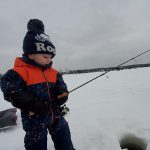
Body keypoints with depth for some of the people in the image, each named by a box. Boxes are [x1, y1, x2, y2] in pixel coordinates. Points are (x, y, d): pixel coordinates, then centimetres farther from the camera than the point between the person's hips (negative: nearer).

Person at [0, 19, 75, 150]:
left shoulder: (53, 72, 2)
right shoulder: (18, 73, -17)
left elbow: (61, 85, 4)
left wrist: (62, 94, -19)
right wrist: (33, 105, -26)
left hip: (56, 114, 5)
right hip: (35, 119, -4)